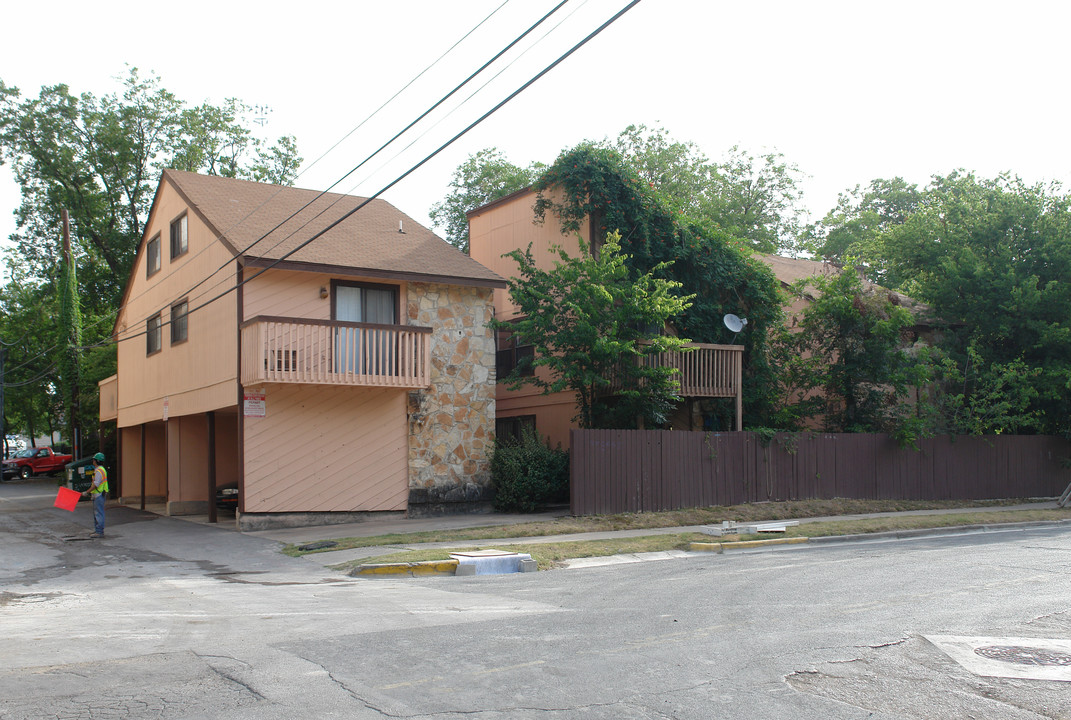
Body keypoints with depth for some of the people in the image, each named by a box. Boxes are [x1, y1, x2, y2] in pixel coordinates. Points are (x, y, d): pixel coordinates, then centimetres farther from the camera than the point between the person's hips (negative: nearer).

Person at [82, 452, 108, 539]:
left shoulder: (99, 471, -17)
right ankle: (97, 530, 21)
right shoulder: (98, 470, 17)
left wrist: (86, 492, -17)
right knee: (96, 513, 15)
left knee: (99, 513, -8)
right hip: (97, 495, 11)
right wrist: (90, 492, 22)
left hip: (99, 495, -11)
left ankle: (99, 532, -7)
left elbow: (96, 484, -21)